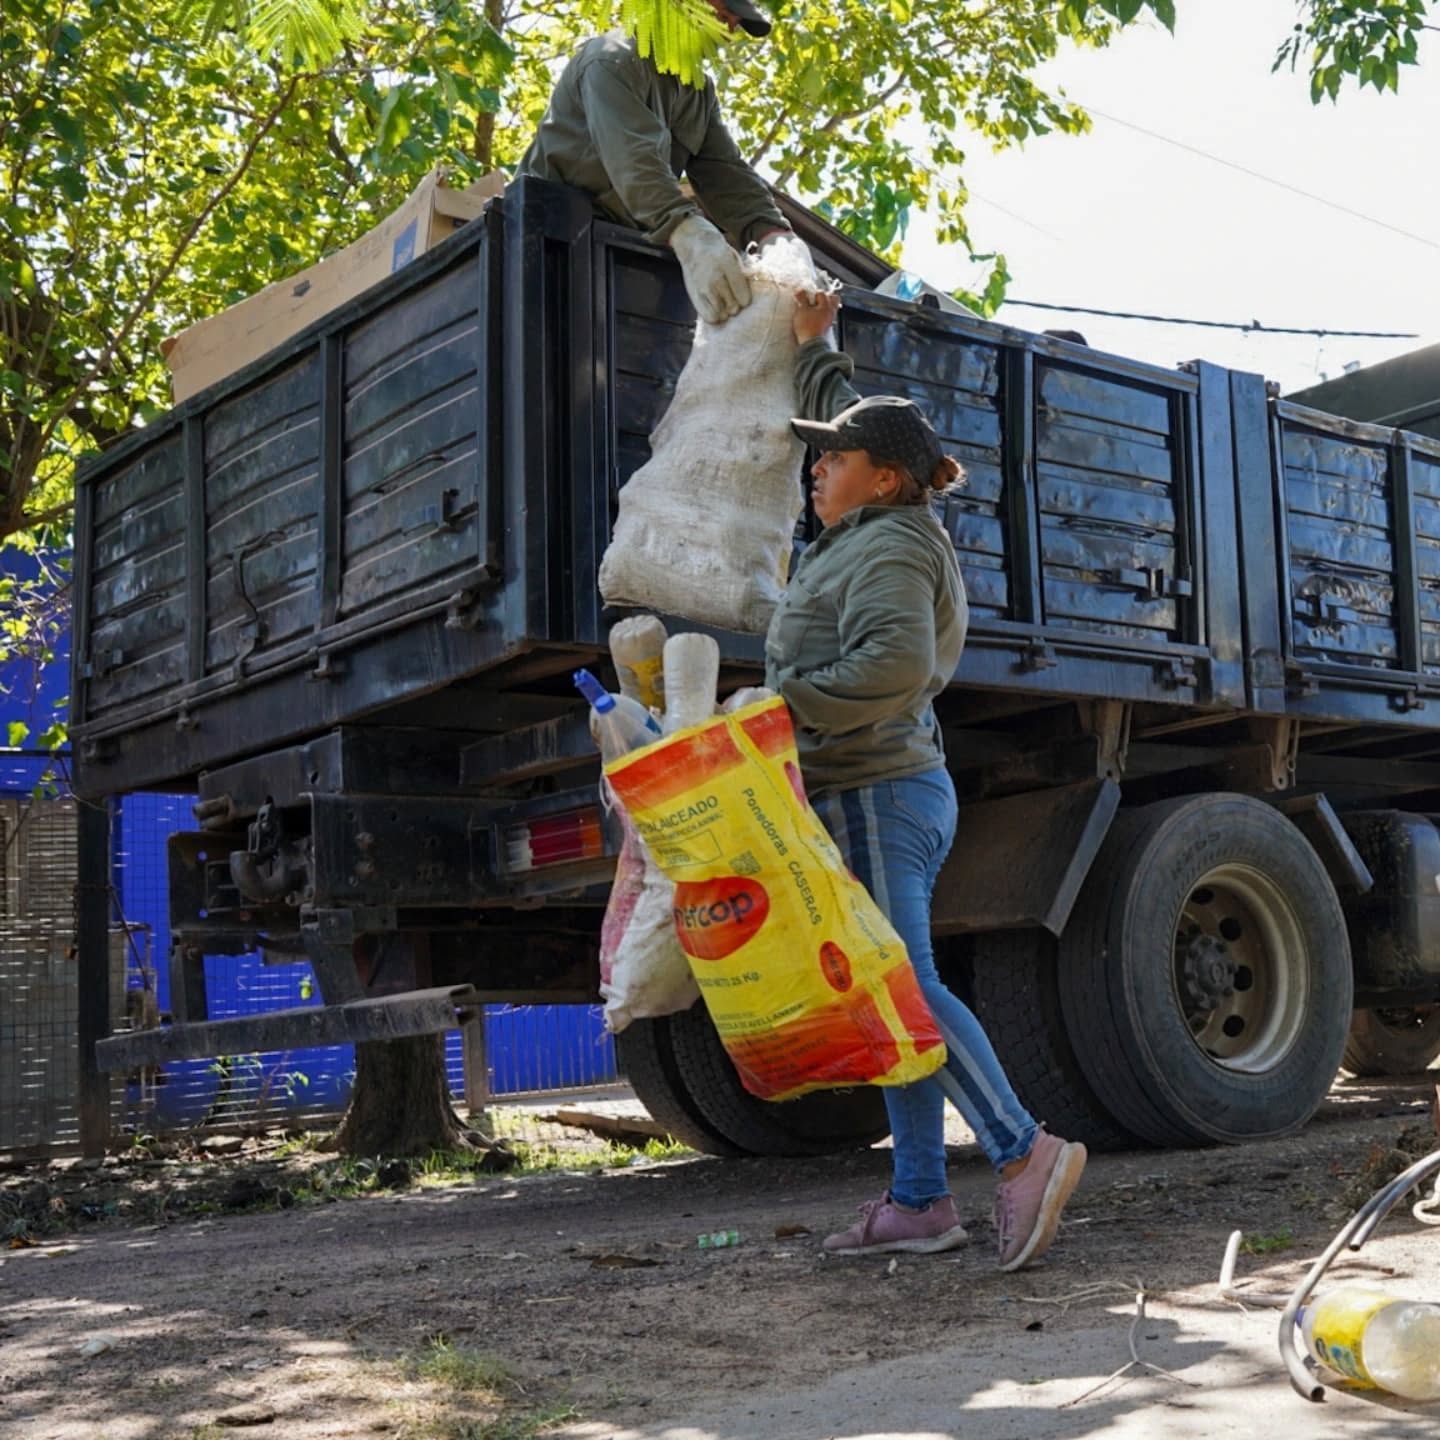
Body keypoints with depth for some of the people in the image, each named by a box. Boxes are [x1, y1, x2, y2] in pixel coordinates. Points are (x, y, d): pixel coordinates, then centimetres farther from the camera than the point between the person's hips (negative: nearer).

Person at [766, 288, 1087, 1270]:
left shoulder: (891, 547, -11)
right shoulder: (869, 530, 18)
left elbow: (895, 663, -27)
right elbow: (853, 420, 37)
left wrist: (785, 704, -24)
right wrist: (815, 348, 43)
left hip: (874, 794, -10)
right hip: (889, 793, 10)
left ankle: (1024, 1152, -11)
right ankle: (920, 1200, 9)